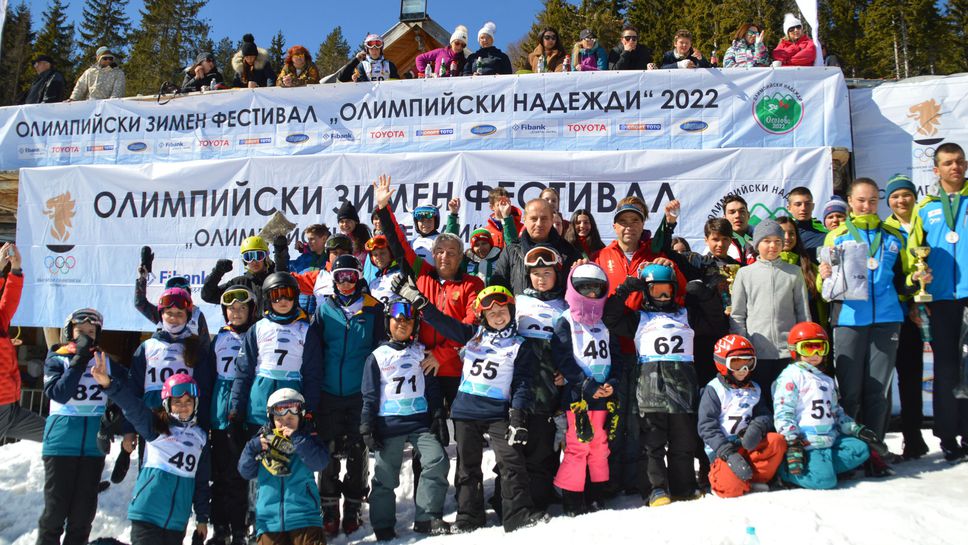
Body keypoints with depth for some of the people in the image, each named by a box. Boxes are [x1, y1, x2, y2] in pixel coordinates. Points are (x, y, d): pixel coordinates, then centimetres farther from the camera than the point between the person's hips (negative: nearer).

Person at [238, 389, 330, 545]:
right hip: (269, 519, 2)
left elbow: (319, 462, -14)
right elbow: (246, 472, 9)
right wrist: (253, 448, -8)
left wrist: (297, 438, -20)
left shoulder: (307, 439, 3)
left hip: (304, 515, -2)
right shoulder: (262, 441, 9)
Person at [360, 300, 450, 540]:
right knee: (385, 476, 2)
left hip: (420, 421, 2)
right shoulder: (377, 356, 5)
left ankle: (427, 517, -4)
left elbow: (433, 388, 12)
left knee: (437, 461, -15)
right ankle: (383, 527, 18)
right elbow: (370, 396, 4)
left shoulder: (421, 352, 11)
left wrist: (438, 417, 4)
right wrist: (367, 427, -2)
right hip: (389, 424, -1)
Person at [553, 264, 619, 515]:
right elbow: (564, 361, -11)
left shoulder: (605, 326, 17)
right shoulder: (565, 323, -2)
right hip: (577, 397, -6)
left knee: (600, 447, 12)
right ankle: (572, 501, 3)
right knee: (577, 447, -6)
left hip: (604, 396, 6)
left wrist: (613, 383, -4)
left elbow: (616, 358, 15)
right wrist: (587, 386, -17)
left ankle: (597, 495, 23)